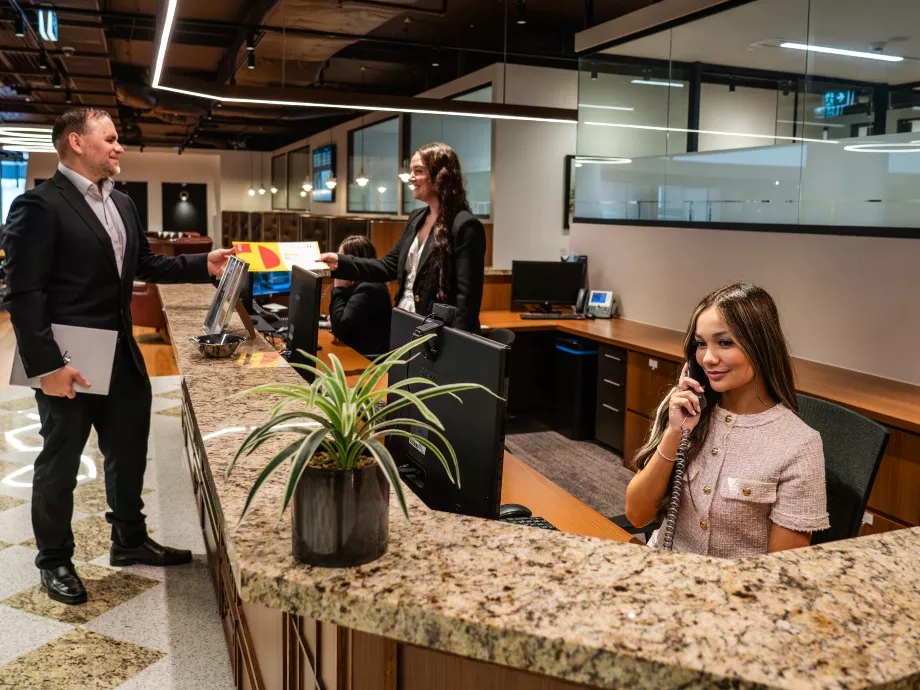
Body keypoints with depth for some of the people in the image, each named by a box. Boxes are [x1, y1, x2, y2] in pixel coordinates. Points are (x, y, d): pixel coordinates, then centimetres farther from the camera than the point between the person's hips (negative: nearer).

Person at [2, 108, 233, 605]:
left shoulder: (122, 204, 11)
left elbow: (144, 264, 19)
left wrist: (204, 265, 6)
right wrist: (46, 364, -22)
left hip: (122, 356, 8)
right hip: (69, 361, -8)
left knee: (129, 452, 18)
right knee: (60, 461, 9)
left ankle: (130, 541, 36)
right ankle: (54, 560, 27)